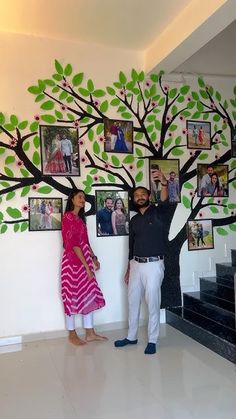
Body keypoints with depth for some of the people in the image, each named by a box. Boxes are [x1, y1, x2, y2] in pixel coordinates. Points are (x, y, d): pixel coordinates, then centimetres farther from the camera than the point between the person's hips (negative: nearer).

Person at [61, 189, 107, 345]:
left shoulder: (80, 218, 16)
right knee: (73, 296, 2)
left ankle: (90, 333, 20)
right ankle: (72, 335, 16)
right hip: (73, 261, -9)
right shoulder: (68, 217, -13)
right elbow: (73, 244, -19)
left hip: (84, 260, 9)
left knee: (88, 295, 11)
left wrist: (93, 258, 9)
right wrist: (86, 266, -19)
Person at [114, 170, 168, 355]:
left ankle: (152, 341, 16)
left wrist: (164, 184, -49)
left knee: (153, 303, 2)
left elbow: (165, 201, -29)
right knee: (133, 301, 13)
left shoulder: (158, 213, -5)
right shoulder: (134, 220, 11)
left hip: (154, 264, -6)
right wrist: (128, 269, 14)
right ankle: (131, 336, 29)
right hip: (136, 264, 6)